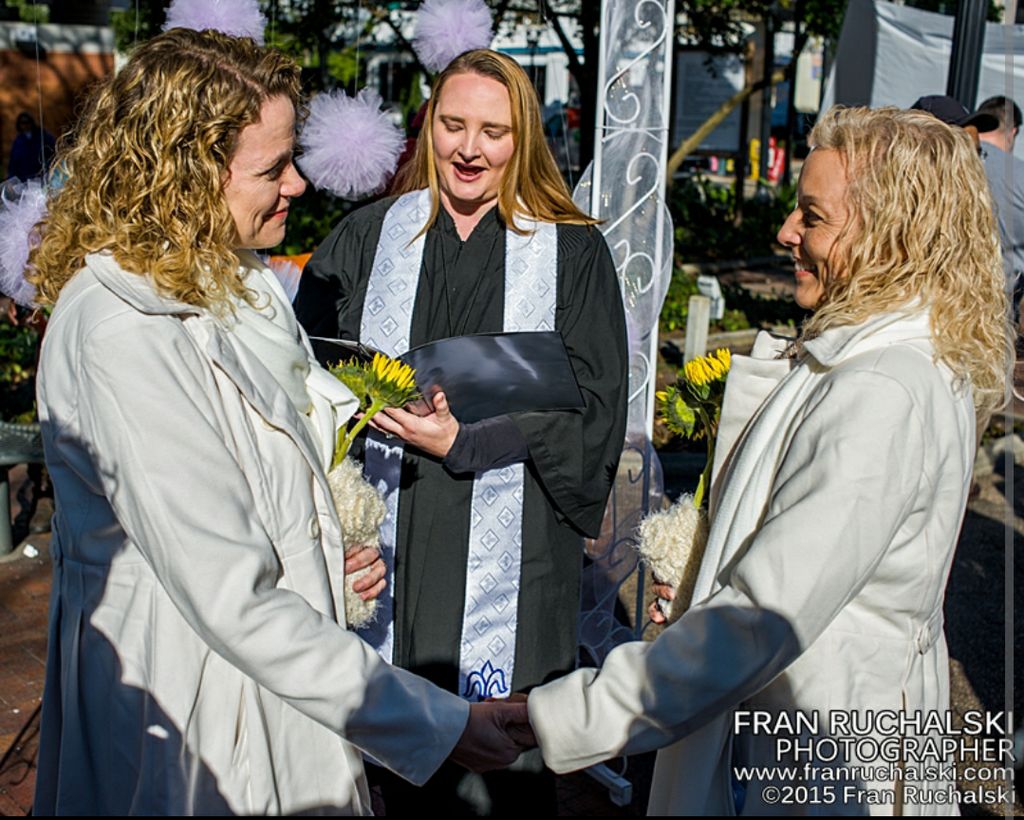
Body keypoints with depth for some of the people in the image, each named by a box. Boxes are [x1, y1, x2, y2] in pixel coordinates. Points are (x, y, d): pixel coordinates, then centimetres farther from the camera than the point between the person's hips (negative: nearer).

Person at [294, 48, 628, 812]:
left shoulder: (573, 252, 2)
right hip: (383, 544, 2)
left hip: (513, 556, -1)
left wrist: (463, 443, -16)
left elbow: (595, 411, -4)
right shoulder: (367, 238, 8)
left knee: (509, 769, 6)